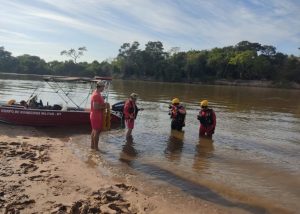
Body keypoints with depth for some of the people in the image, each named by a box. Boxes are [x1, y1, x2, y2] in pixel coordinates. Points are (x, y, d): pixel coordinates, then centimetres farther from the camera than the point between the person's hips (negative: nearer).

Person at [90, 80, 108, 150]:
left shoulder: (95, 93, 11)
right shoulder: (97, 95, -22)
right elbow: (95, 107, -26)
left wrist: (104, 104, 6)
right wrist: (104, 107, -16)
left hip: (93, 116, 10)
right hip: (97, 116, -10)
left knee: (94, 131, 17)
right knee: (97, 132, -1)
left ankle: (92, 145, 28)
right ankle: (96, 147, 7)